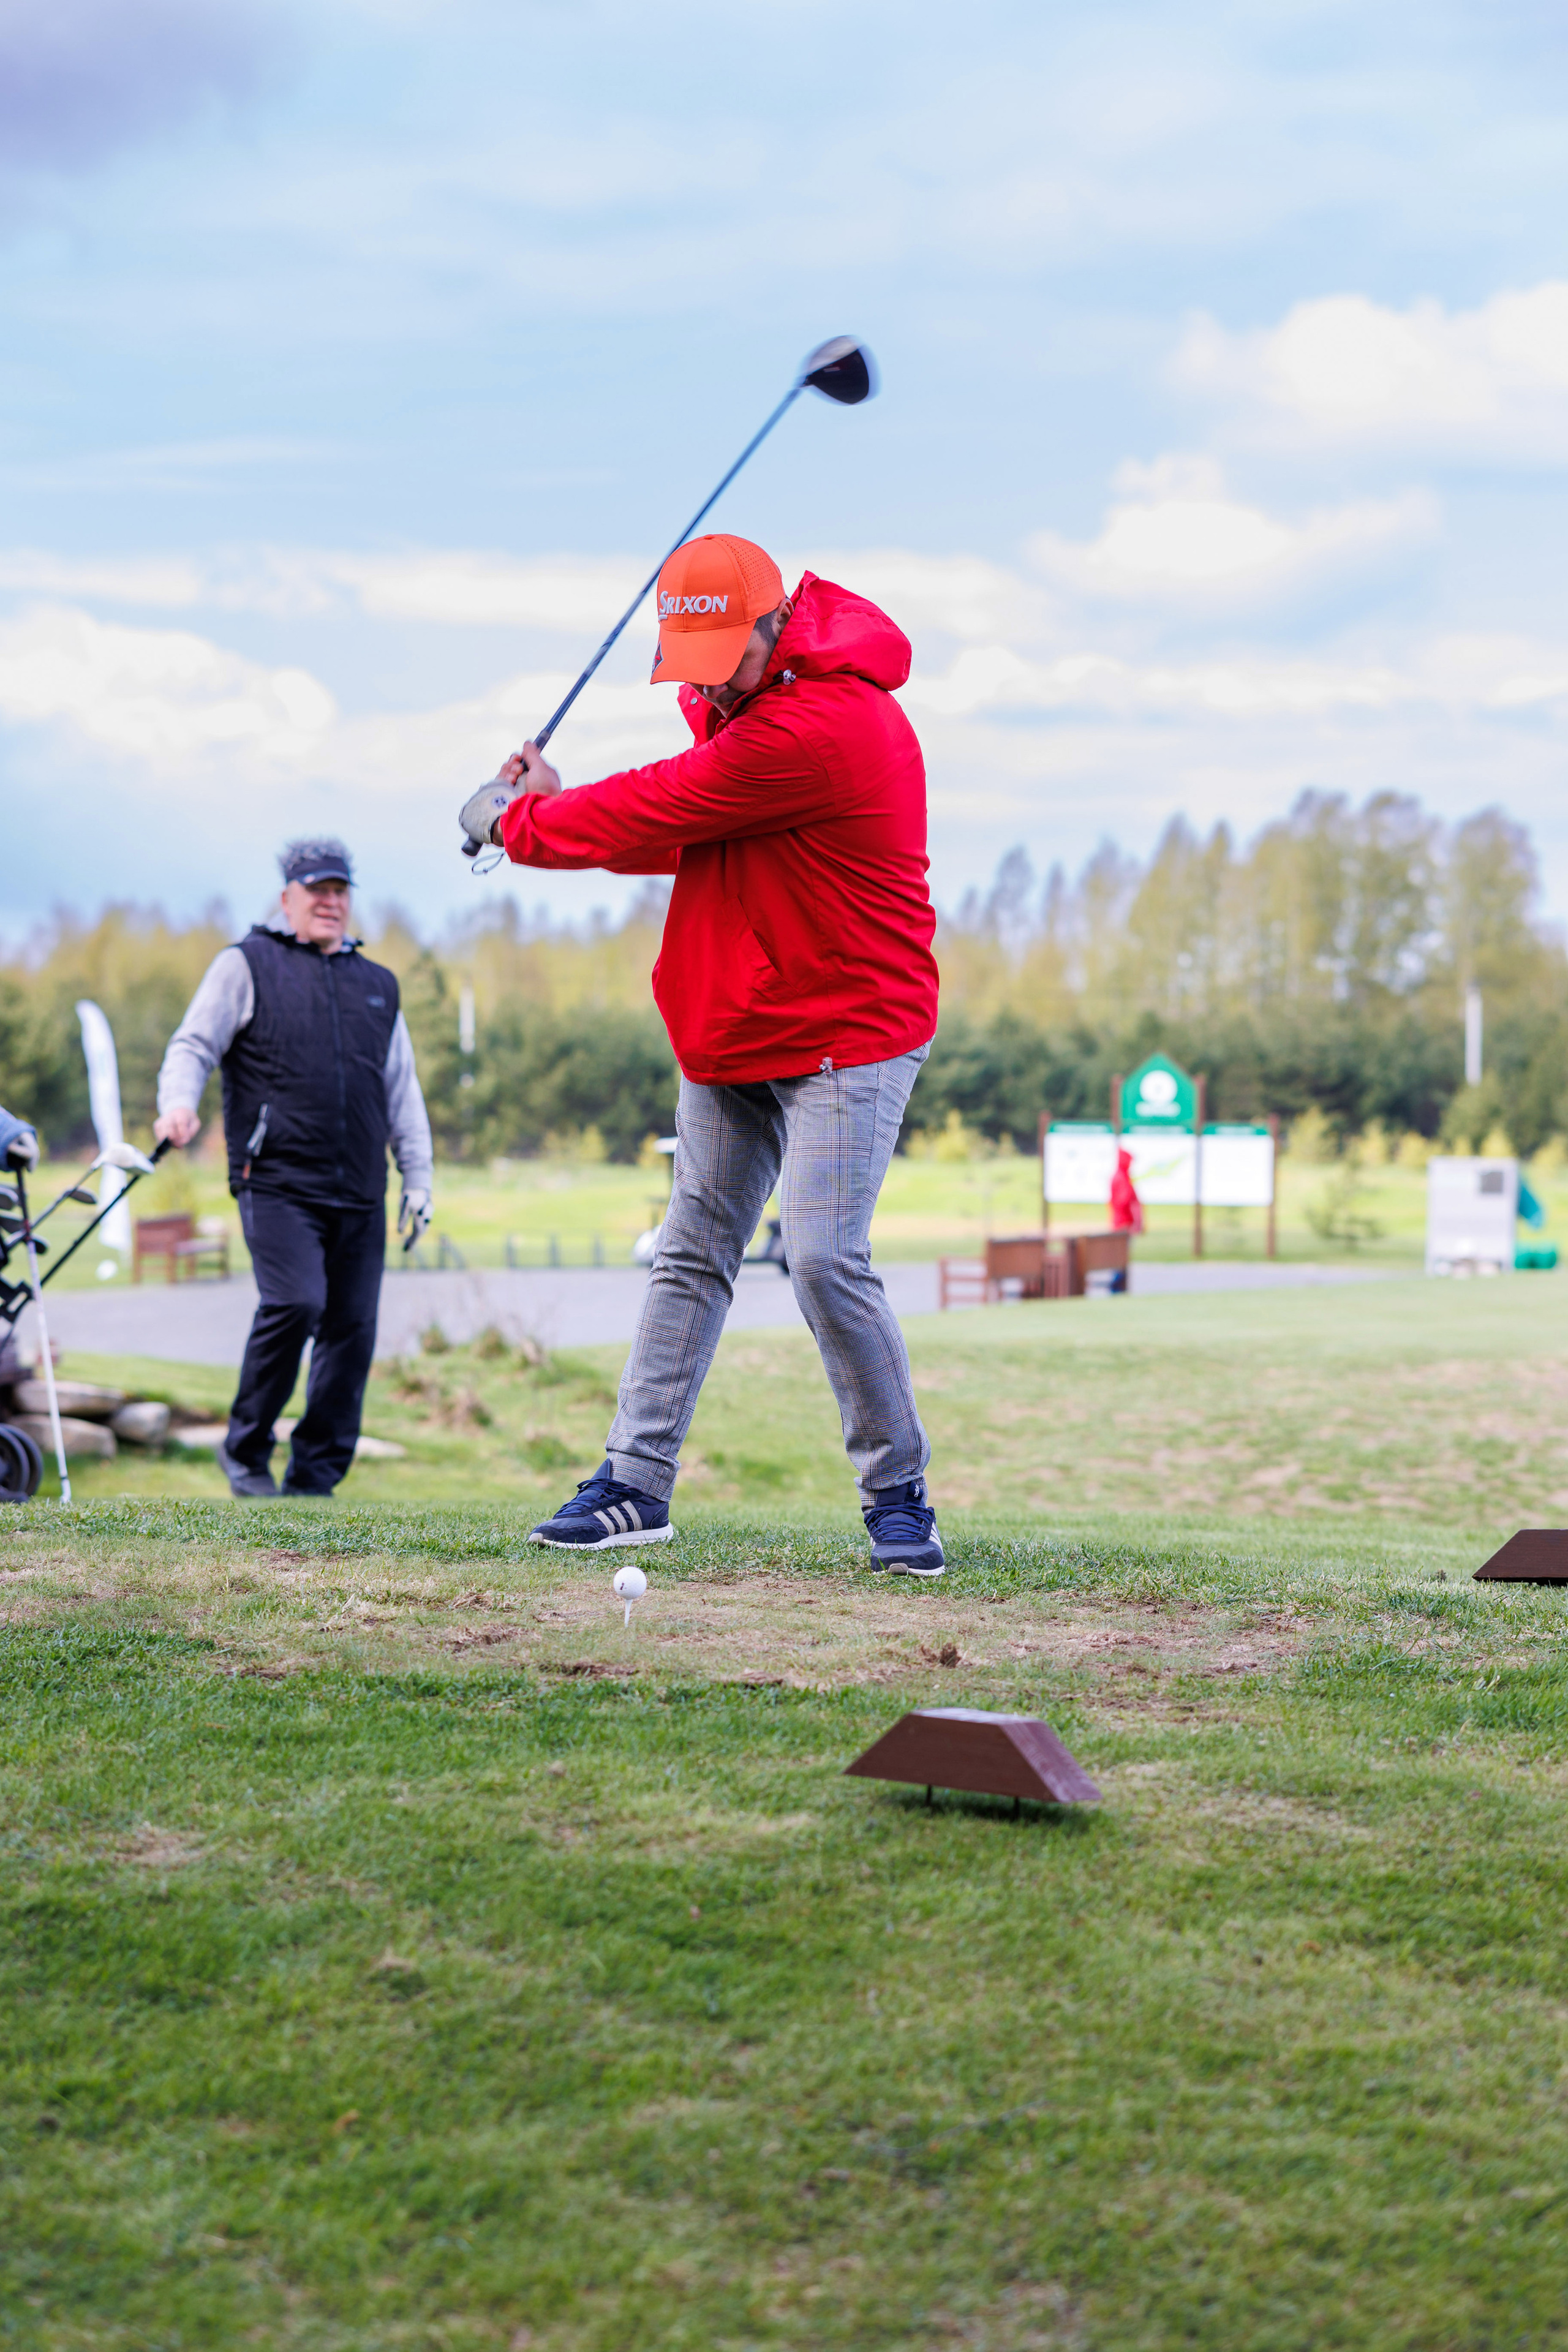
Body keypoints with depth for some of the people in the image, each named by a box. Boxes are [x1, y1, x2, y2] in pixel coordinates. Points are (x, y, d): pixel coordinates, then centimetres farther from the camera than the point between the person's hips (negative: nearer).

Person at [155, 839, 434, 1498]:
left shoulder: (378, 985, 22)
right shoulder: (247, 966, 8)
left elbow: (403, 1091, 24)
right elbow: (195, 1044, 1)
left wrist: (417, 1178, 18)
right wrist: (178, 1102, -19)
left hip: (360, 1196, 5)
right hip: (277, 1183, -5)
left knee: (352, 1327, 0)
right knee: (294, 1303, -20)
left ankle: (314, 1479, 9)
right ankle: (246, 1449, -1)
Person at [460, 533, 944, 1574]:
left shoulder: (822, 726, -25)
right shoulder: (755, 699, 8)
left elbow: (659, 811, -20)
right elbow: (682, 834, 12)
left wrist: (514, 819, -4)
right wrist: (560, 807, -4)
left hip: (846, 1039, -9)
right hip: (735, 1038, 9)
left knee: (825, 1255, -17)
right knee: (692, 1256, 8)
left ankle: (899, 1494, -3)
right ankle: (637, 1484, 13)